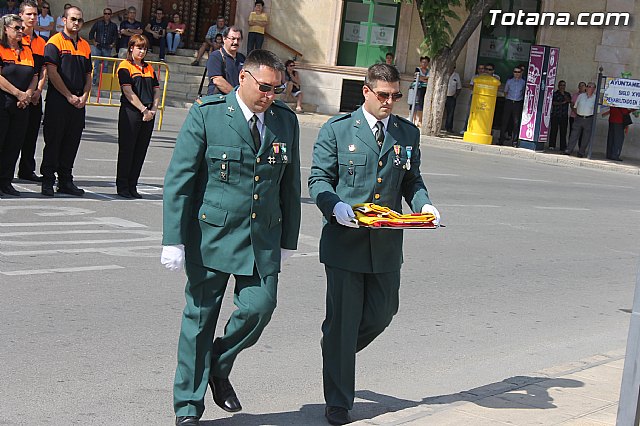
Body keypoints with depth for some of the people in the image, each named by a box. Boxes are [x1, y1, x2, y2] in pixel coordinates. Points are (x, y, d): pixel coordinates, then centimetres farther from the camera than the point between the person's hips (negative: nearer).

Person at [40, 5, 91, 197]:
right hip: (58, 100, -5)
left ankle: (66, 181, 15)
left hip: (78, 102, 6)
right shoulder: (55, 42, -4)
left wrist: (84, 96, 1)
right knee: (53, 141, -2)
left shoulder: (85, 46, 15)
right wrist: (69, 96, -12)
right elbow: (52, 73, -11)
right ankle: (47, 181, 3)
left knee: (72, 142, 7)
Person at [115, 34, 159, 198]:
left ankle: (132, 186, 14)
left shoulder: (149, 68, 17)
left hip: (148, 115, 6)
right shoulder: (125, 66, -2)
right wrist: (143, 110, -14)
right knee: (126, 149, -1)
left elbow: (156, 91, 15)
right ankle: (122, 186, 7)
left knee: (141, 151, 7)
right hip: (130, 112, -6)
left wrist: (153, 109, -1)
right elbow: (128, 92, -10)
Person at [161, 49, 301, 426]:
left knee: (260, 307, -9)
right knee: (200, 316, 5)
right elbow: (179, 179, -8)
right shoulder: (207, 114, -7)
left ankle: (219, 367, 22)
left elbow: (291, 184, 13)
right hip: (212, 234, -3)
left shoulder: (286, 120, 5)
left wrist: (289, 239, 12)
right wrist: (175, 239, -12)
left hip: (264, 238, 3)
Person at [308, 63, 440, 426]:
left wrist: (424, 204, -4)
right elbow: (319, 178, 0)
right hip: (345, 240, -4)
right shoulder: (337, 129, 0)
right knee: (342, 321, 1)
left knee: (382, 314, 8)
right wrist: (335, 205, -20)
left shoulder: (408, 133, 11)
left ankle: (338, 350, 39)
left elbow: (412, 180, 17)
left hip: (387, 244, 4)